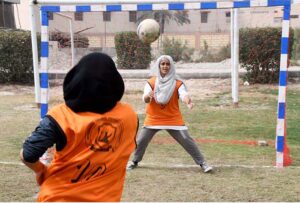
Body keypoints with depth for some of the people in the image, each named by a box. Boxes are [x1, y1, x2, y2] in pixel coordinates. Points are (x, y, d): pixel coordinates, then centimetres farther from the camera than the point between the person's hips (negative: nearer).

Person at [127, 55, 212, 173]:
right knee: (141, 140, 4)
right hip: (153, 118, 2)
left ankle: (202, 163, 6)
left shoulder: (177, 83, -8)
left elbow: (183, 94, -26)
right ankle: (135, 162, 30)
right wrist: (148, 96, -43)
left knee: (187, 140, -6)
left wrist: (188, 101, -51)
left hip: (173, 119, -1)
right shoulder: (151, 82, -5)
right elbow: (145, 99, -17)